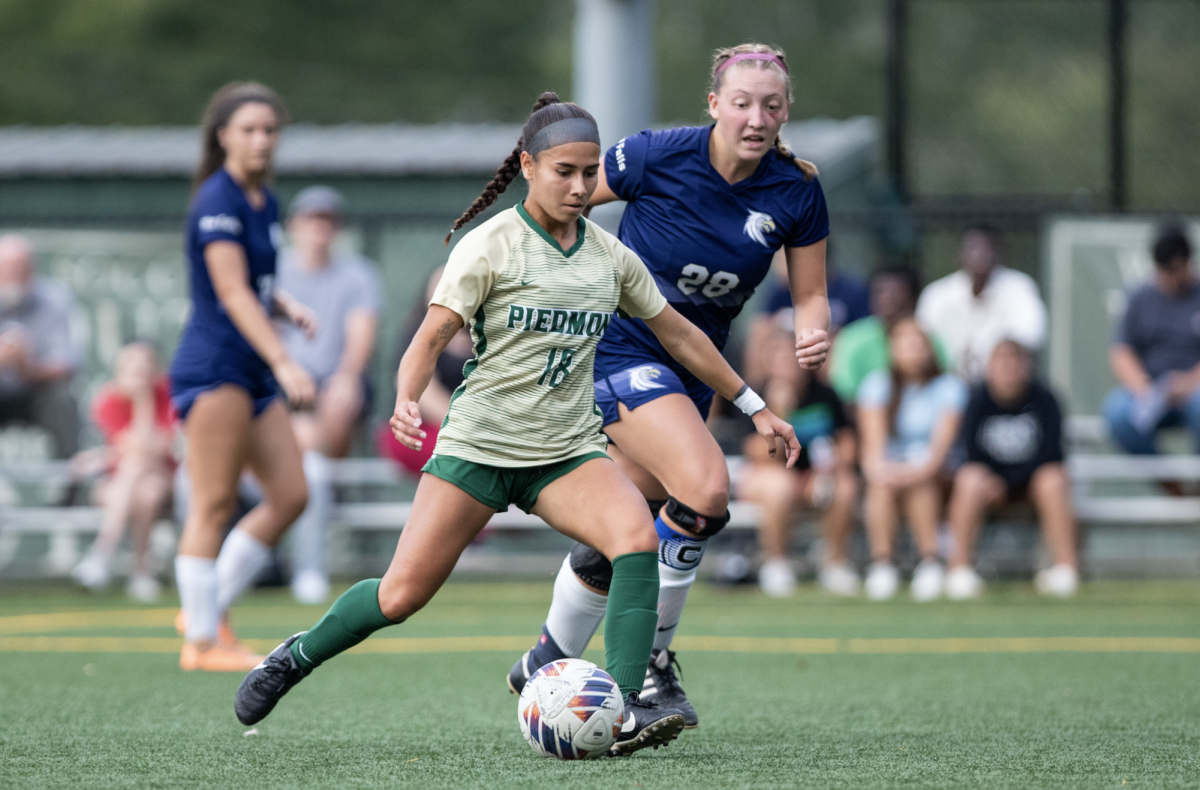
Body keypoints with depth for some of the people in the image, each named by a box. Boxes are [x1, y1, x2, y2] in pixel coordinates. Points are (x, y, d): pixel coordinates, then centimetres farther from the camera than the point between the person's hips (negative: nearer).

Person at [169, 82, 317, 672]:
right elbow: (231, 292, -20)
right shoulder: (218, 201, -12)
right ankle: (203, 641, -5)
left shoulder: (265, 204, 15)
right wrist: (282, 361, -28)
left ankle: (206, 610, 12)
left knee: (290, 495, 4)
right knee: (214, 504, -9)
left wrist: (286, 306, 3)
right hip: (213, 365, -9)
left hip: (252, 375, 9)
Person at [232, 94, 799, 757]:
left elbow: (678, 334, 18)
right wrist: (407, 400, -32)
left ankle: (623, 711, -29)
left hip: (567, 453, 3)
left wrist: (755, 407, 20)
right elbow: (432, 336, -12)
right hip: (478, 445, -3)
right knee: (402, 596, -5)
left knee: (637, 536, -27)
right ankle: (295, 657, 23)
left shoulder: (611, 257, 7)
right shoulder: (490, 246, -7)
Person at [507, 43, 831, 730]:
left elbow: (811, 294, 2)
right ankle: (648, 663, -9)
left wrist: (814, 336, -18)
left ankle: (547, 666, 32)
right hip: (620, 348, -6)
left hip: (693, 368, 6)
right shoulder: (658, 157, -19)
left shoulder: (796, 191, -7)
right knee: (705, 488, -26)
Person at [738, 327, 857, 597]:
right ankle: (775, 563, -16)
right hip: (764, 475, -3)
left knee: (845, 488, -28)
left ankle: (835, 562, -6)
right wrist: (778, 412, -35)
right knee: (780, 486, -38)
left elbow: (846, 443, 4)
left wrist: (832, 466, -18)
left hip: (813, 476, 3)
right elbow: (764, 455, -22)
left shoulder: (824, 395, -1)